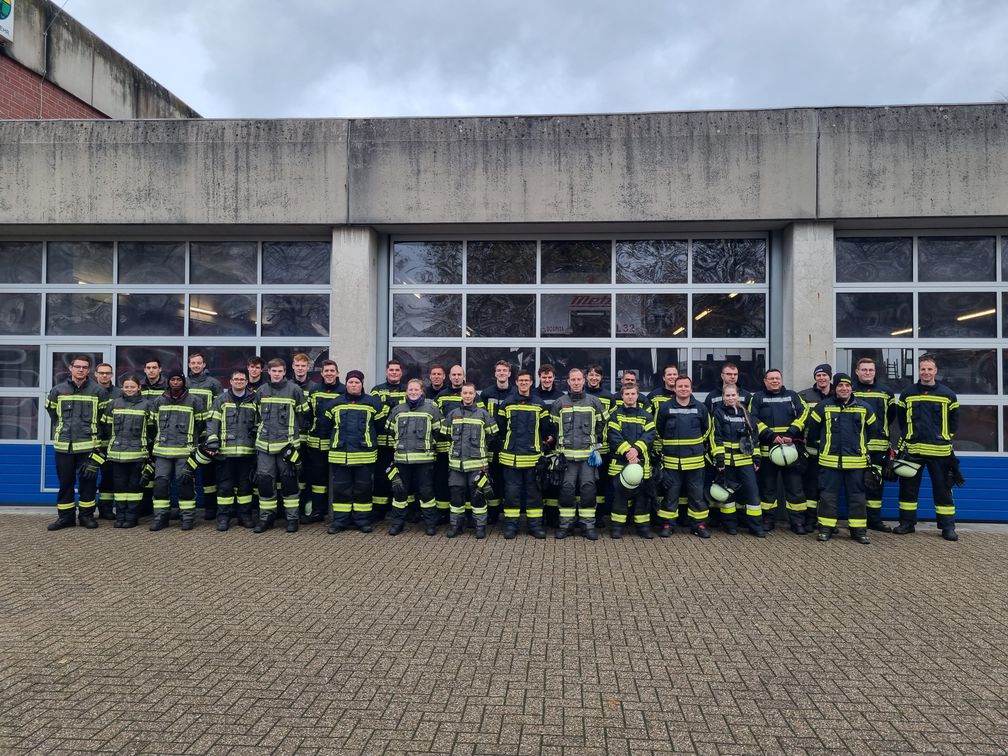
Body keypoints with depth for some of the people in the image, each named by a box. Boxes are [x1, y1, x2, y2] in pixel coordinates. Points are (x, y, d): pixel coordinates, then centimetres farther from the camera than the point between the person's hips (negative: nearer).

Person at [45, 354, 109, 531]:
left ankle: (86, 515, 14)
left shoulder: (98, 391, 0)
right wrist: (61, 432, 16)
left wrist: (92, 431, 9)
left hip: (89, 445, -2)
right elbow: (53, 414, 17)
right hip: (64, 445, 2)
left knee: (88, 481, 3)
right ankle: (65, 516, 18)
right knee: (65, 481, 8)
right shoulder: (58, 390, 5)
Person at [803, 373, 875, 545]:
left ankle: (858, 530, 16)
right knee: (828, 496, 2)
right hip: (830, 460, -1)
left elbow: (872, 431, 19)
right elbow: (811, 428, 9)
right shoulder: (823, 407, 0)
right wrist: (816, 447, 14)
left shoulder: (864, 408, 6)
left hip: (856, 461, 2)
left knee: (857, 496, 7)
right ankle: (826, 528, 11)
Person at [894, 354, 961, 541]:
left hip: (940, 451, -1)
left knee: (943, 489, 4)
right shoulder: (907, 394, 5)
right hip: (912, 449, 1)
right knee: (908, 487, 6)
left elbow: (954, 421, 10)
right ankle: (907, 522, 17)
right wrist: (907, 436, 7)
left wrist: (947, 438, 3)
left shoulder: (948, 394, 2)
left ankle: (948, 526, 14)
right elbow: (902, 420, 14)